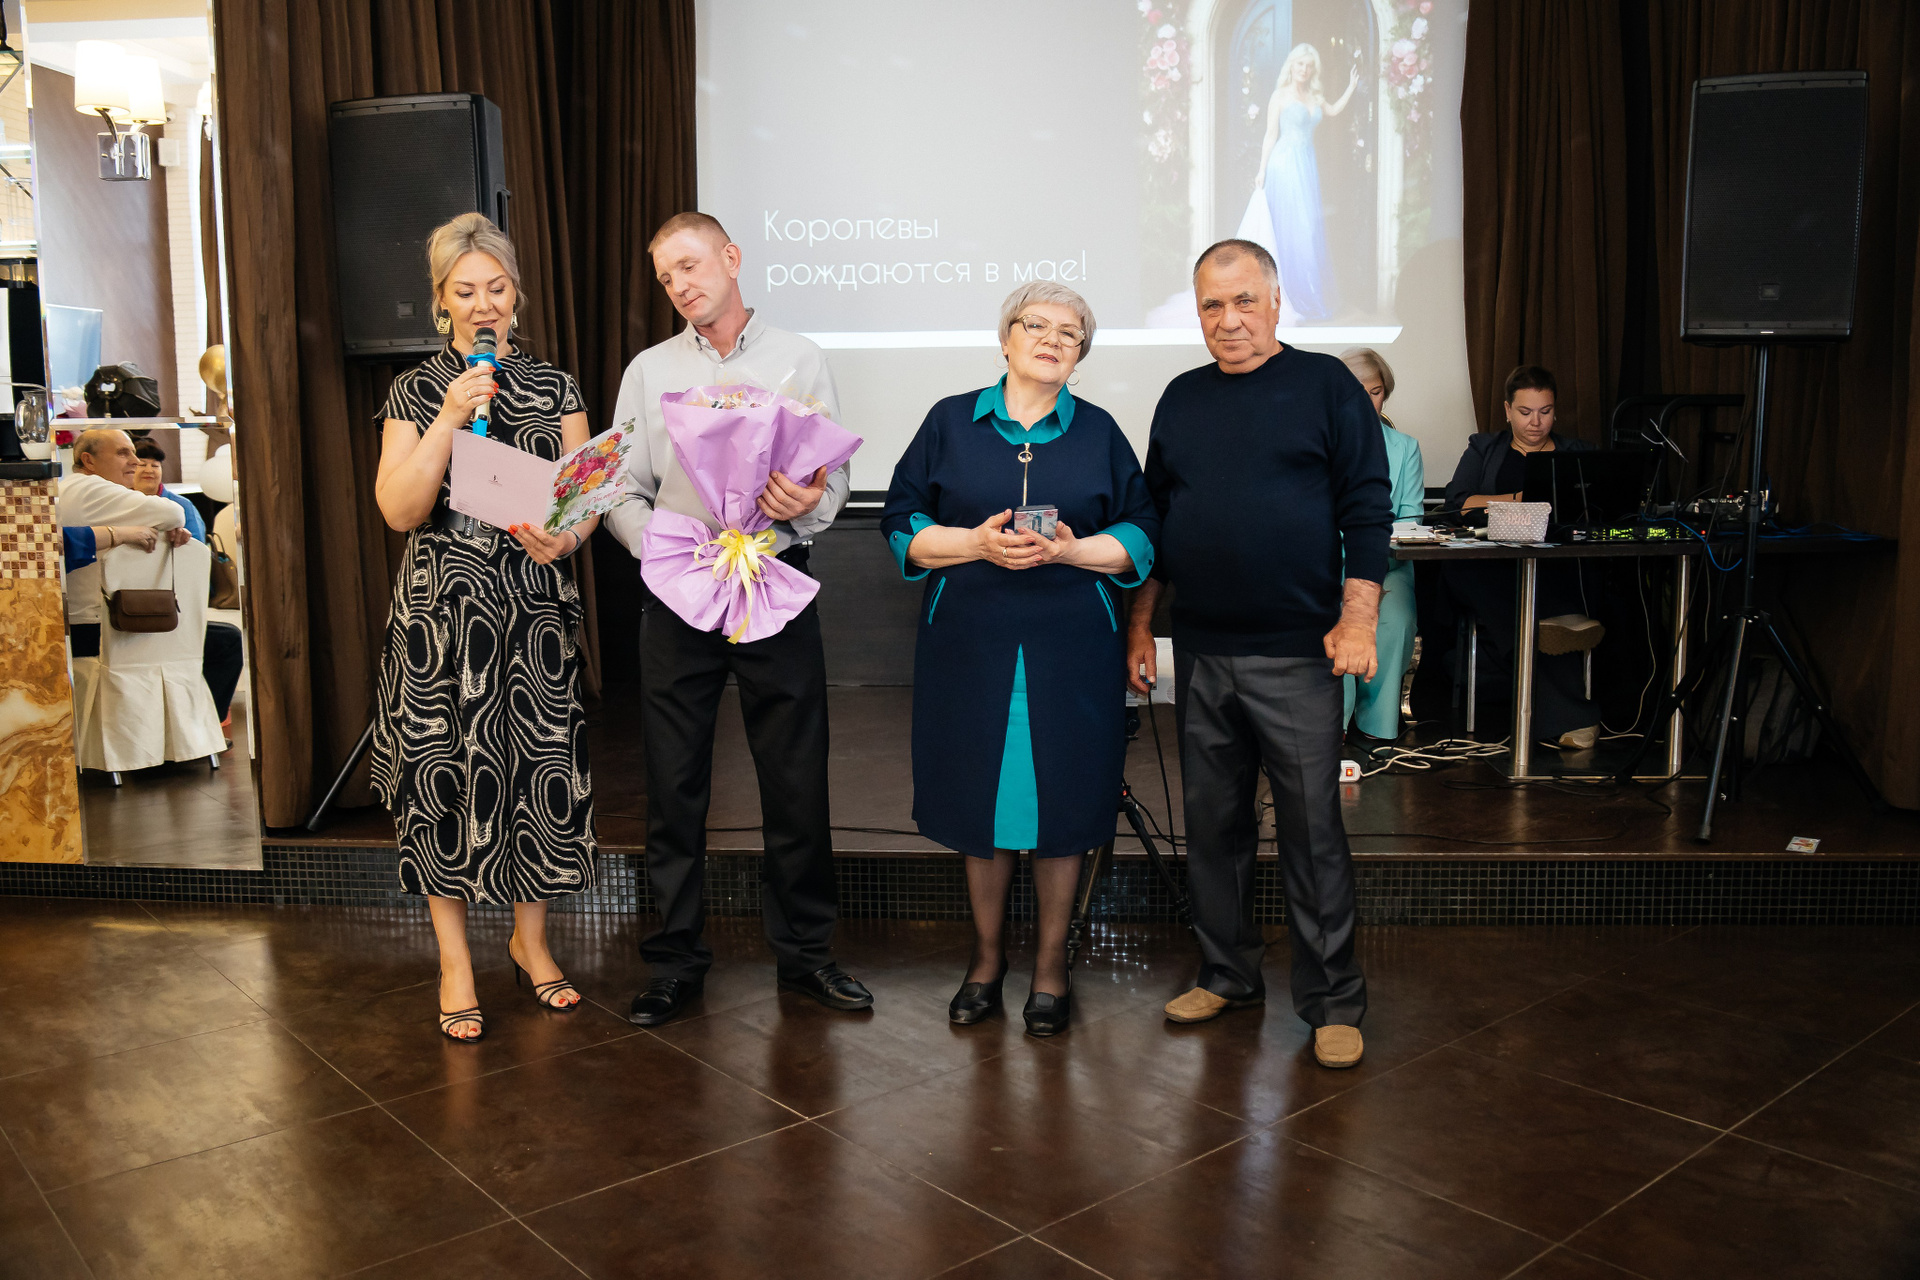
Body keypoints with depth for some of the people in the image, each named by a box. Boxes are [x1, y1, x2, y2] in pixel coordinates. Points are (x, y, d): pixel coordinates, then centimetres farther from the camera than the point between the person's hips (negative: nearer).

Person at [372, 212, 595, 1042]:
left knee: (541, 763, 3)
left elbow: (588, 497, 4)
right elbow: (400, 510, -6)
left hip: (536, 609, 1)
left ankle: (530, 937, 24)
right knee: (445, 773, 1)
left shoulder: (554, 390, 8)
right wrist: (450, 420, -14)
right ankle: (455, 960, 16)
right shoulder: (417, 392, 5)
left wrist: (565, 537, -18)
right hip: (442, 614, -1)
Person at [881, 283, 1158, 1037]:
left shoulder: (1099, 432, 9)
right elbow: (902, 525, 3)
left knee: (1060, 801, 3)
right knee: (980, 798, 7)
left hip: (1070, 650, 0)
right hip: (970, 646, 0)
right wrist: (976, 543, -14)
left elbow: (1142, 538, 5)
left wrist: (1070, 549, -14)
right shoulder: (951, 422, 8)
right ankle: (987, 956, 25)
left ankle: (1051, 964, 20)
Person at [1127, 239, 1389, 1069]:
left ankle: (1332, 1001, 11)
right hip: (1201, 652, 5)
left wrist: (1357, 620, -11)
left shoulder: (1325, 386, 1)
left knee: (1311, 829, -1)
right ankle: (1227, 975, 26)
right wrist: (1138, 627, 12)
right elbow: (1154, 520, 17)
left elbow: (1366, 513, -3)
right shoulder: (1182, 400, 14)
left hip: (1297, 654, -4)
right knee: (1212, 824, 11)